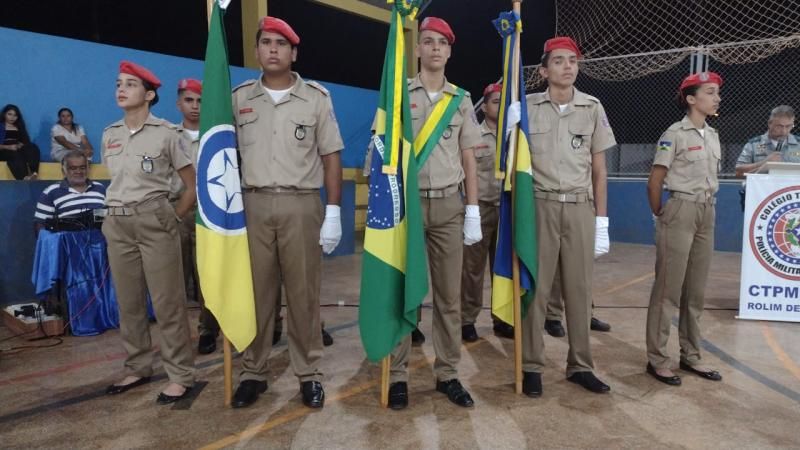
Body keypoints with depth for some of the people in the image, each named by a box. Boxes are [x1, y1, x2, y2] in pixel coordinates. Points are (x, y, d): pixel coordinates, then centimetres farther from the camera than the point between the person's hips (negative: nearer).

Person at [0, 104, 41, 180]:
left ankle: (34, 173, -54)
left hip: (19, 150, 3)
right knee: (15, 155, -40)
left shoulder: (19, 127, 26)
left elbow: (26, 141, 16)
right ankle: (23, 178, -60)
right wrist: (8, 147, -17)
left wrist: (21, 145, -7)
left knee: (33, 147, -31)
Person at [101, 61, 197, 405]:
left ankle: (180, 375, 5)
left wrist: (172, 219, -2)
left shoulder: (166, 133, -5)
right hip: (117, 225, 6)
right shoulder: (109, 135, 11)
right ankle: (137, 368, 25)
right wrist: (117, 215, 15)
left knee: (167, 302, -3)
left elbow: (193, 186, -2)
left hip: (154, 222, -5)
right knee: (128, 302, 11)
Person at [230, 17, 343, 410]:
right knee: (255, 292, 7)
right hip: (253, 205, 2)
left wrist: (333, 211, -5)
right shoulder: (239, 98, 10)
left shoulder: (316, 97, 4)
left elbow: (331, 156, 3)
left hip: (301, 205, -1)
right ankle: (253, 372, 20)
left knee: (304, 293, 4)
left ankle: (309, 373, 16)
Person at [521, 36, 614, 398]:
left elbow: (599, 171, 8)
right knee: (536, 288, 1)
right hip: (539, 206, -2)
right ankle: (531, 366, 12)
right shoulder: (528, 107, 2)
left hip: (580, 208, 2)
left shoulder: (593, 108, 7)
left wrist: (602, 223, 4)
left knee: (579, 289, 7)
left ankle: (580, 366, 19)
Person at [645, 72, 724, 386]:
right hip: (681, 212, -7)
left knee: (696, 290, 12)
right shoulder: (675, 134, -9)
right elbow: (654, 182, -9)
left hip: (707, 214, 7)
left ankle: (690, 356, 23)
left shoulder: (713, 136, 13)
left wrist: (706, 208, 12)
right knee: (668, 289, -4)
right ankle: (657, 359, 5)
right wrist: (661, 216, 0)